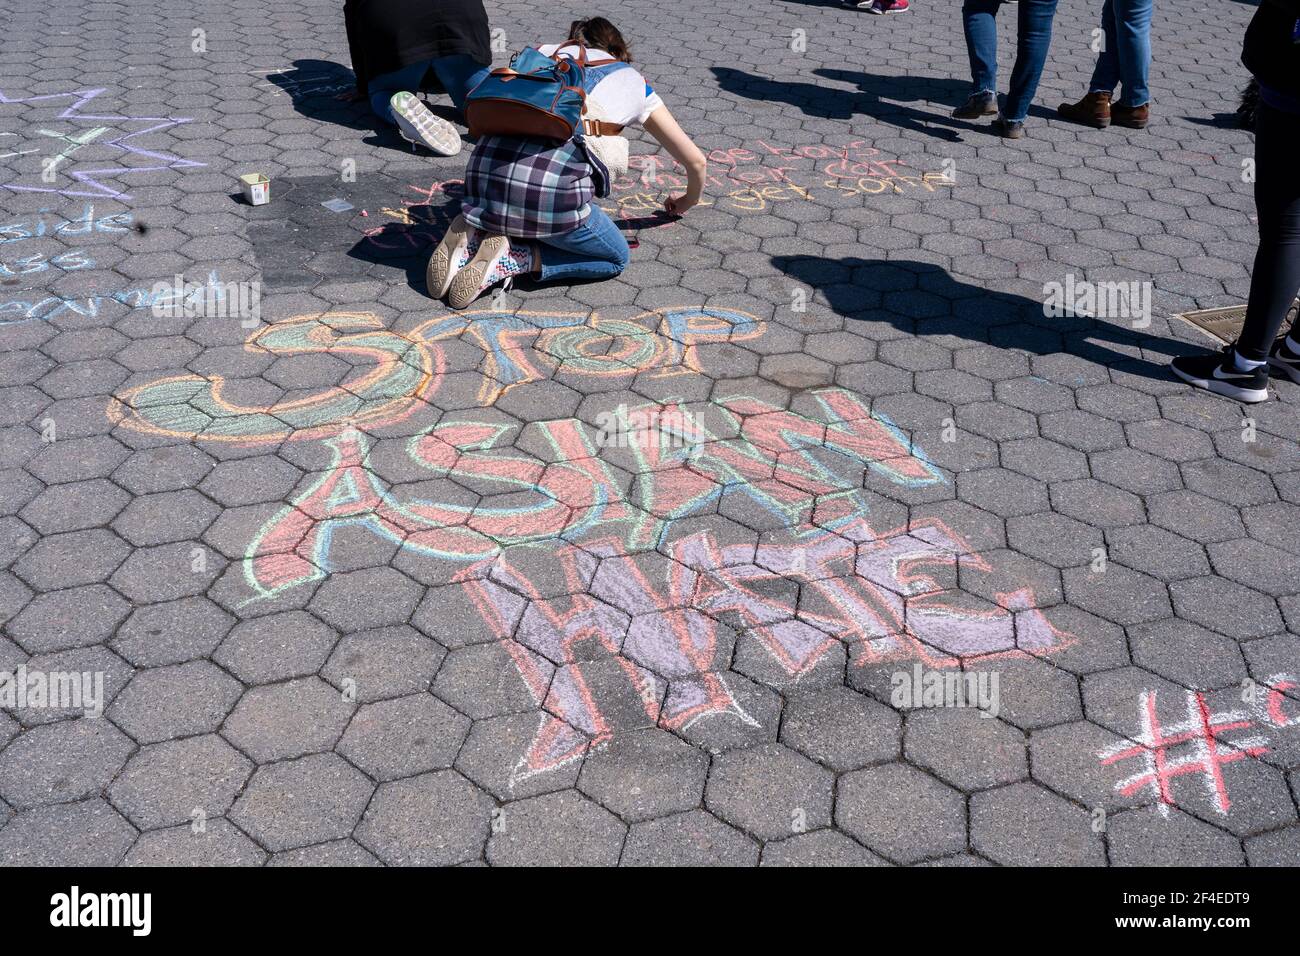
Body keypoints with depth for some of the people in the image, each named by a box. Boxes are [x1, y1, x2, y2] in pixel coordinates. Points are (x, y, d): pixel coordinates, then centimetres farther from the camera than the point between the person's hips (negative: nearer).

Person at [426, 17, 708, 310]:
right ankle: (510, 257, -3)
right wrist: (688, 201, 50)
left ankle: (472, 235, 4)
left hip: (484, 169, 5)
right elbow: (695, 159, 29)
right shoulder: (632, 80, 25)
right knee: (616, 258, 20)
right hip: (554, 187, -5)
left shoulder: (546, 51, 29)